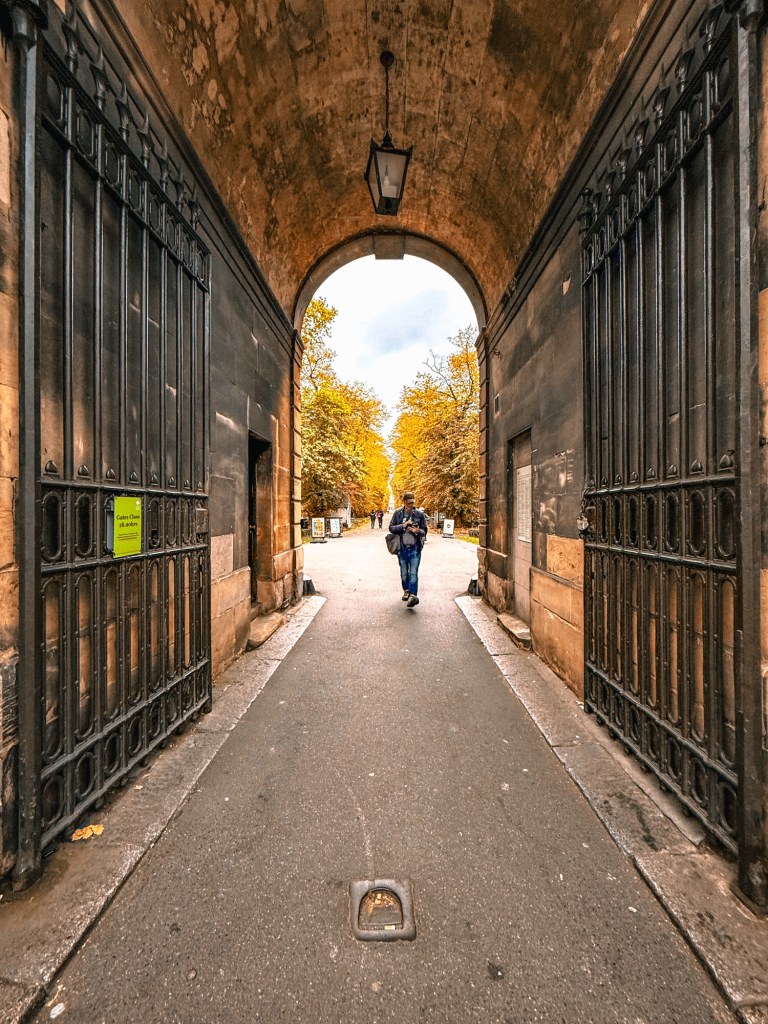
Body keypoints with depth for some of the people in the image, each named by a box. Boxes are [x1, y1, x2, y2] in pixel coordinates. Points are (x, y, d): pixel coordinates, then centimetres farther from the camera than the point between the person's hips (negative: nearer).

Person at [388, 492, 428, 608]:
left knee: (413, 573, -10)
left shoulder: (419, 514, 0)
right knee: (404, 572, 14)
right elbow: (391, 528, 1)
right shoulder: (398, 513, 2)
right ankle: (406, 591, 32)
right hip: (402, 548, 2)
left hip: (415, 548, -2)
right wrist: (403, 525, -14)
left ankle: (413, 595, -15)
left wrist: (418, 531, -18)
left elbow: (424, 530, 5)